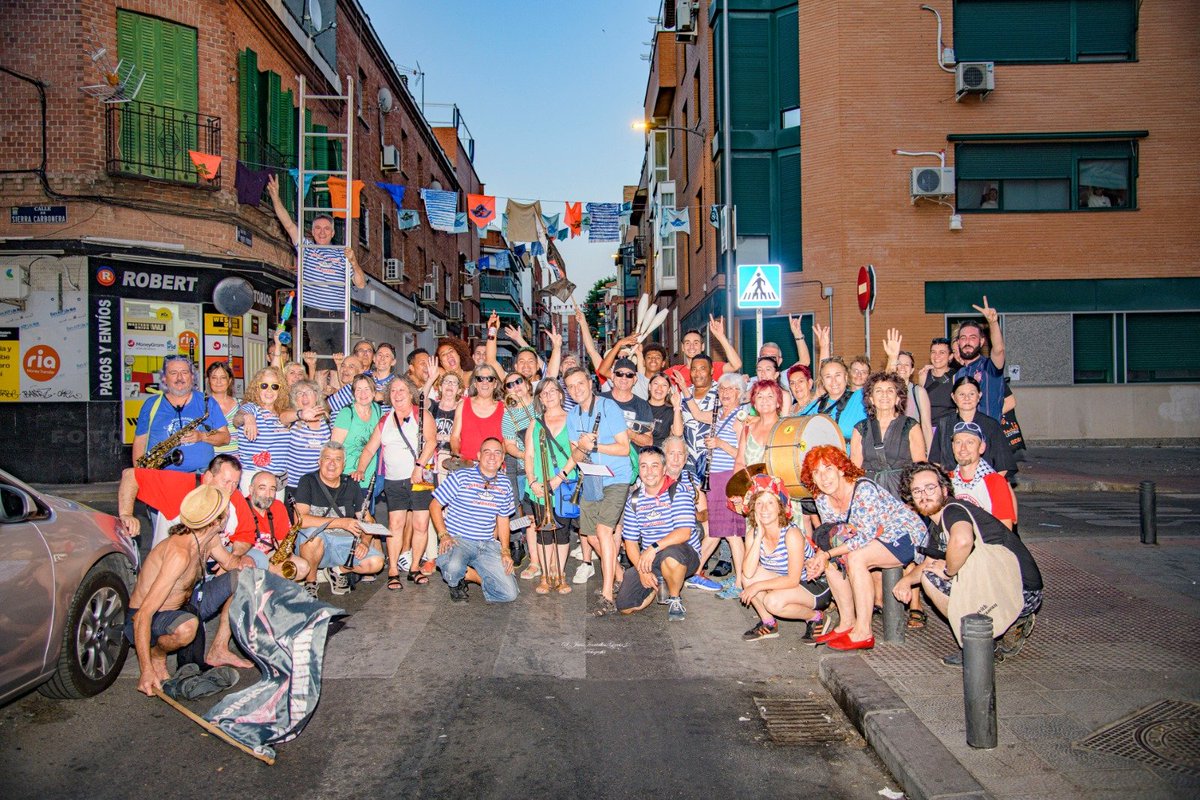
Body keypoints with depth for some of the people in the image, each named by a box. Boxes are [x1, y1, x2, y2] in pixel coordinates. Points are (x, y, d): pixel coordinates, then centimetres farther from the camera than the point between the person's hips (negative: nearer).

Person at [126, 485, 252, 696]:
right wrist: (147, 670, -38)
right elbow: (143, 615, -36)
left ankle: (218, 650, 8)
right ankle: (157, 654, -5)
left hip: (184, 604, 9)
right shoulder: (180, 553, -34)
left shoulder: (210, 538, -7)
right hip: (150, 619, -8)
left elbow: (230, 562, 16)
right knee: (187, 627, -41)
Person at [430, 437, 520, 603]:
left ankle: (468, 575, 13)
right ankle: (456, 582, 2)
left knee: (509, 594, -11)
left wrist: (505, 550, 6)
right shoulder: (460, 477, -3)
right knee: (453, 569, -38)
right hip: (457, 540, -4)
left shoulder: (505, 485, 10)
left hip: (488, 545, 4)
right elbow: (435, 506, -1)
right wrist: (443, 535, -13)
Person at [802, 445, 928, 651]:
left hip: (907, 535, -8)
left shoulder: (864, 489, -27)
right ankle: (847, 623, 5)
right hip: (878, 540, 8)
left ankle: (863, 633, -22)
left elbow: (867, 536, -29)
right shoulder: (823, 501, -4)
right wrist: (819, 558, -19)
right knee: (831, 562, -5)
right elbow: (829, 539, 2)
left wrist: (828, 554, -27)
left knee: (855, 558, -29)